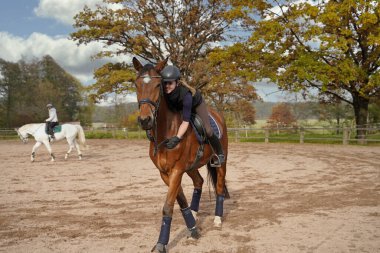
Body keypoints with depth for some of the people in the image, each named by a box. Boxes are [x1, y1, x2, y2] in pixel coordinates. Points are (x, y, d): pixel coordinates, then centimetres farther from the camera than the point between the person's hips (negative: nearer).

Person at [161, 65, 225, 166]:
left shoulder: (185, 94, -46)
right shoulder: (163, 92, -33)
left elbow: (185, 121, -49)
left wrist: (177, 138, -59)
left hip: (196, 104, -5)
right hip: (178, 108, 5)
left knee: (207, 130, -15)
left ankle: (220, 153, 11)